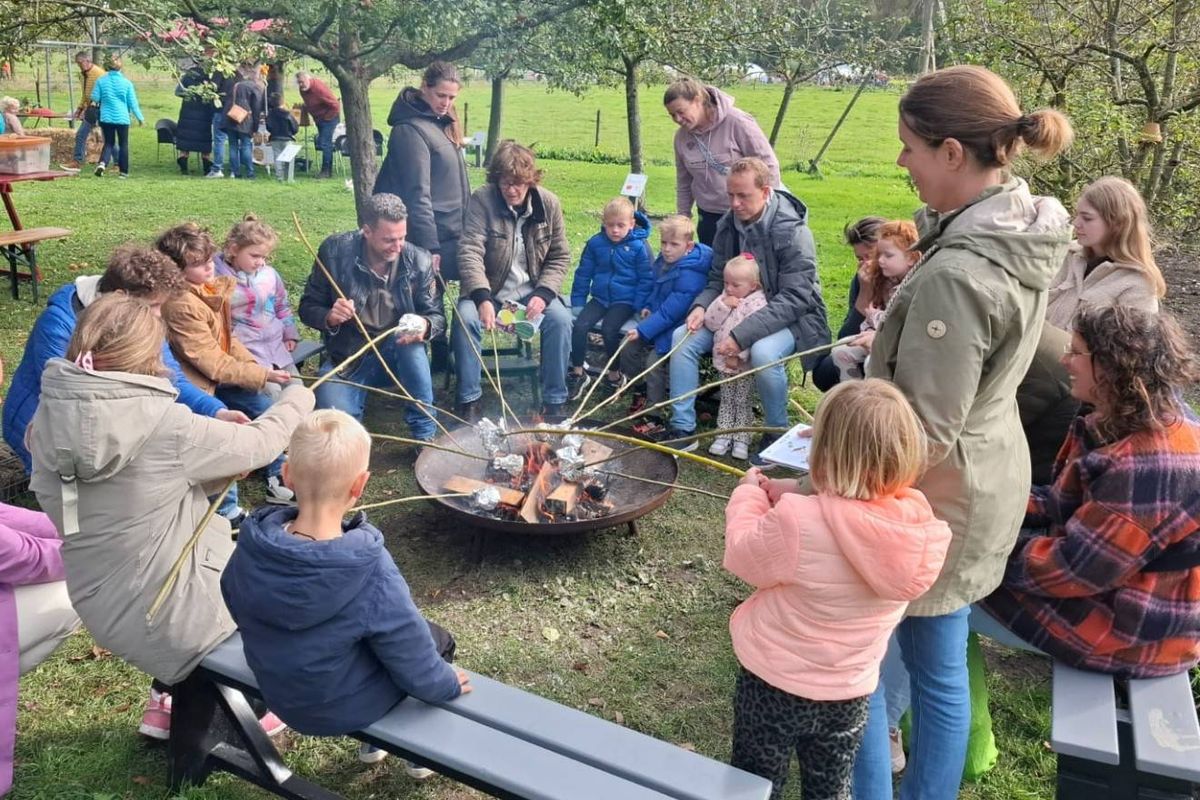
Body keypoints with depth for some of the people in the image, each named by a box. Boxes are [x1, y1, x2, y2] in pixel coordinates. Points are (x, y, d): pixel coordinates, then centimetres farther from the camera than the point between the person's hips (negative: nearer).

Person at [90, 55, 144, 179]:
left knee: (109, 143, 12)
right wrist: (140, 117, 9)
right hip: (122, 117, -1)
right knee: (123, 144, 10)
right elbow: (133, 102, -1)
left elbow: (95, 98, -1)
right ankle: (124, 171, 11)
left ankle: (102, 163, -13)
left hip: (106, 117, 1)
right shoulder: (126, 82, -5)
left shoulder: (101, 80, -3)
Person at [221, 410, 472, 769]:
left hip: (280, 697, 5)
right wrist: (449, 685, -1)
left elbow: (236, 605, 1)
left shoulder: (251, 546, -22)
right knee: (439, 638, 20)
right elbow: (417, 670, -23)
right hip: (346, 709, -5)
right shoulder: (371, 574, -36)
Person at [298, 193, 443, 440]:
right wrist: (329, 318, -27)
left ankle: (425, 436, -19)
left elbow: (437, 316, -3)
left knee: (412, 343, -35)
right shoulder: (335, 251, -11)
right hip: (346, 356, -1)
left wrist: (425, 326, -29)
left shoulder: (419, 261, -10)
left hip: (397, 353, 1)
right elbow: (308, 308, -3)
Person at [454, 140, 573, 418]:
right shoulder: (482, 200, -13)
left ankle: (554, 402, -12)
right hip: (489, 291, -1)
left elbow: (560, 257, 1)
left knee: (560, 318, -26)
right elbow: (470, 252, -21)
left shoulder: (549, 203, -4)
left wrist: (543, 294, -16)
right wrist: (483, 299, -36)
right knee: (465, 317, -30)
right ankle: (469, 399, -13)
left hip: (532, 291, 2)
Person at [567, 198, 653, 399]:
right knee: (579, 326, -16)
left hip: (625, 300, -4)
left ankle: (615, 375, -1)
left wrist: (639, 306, -12)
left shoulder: (639, 246, -8)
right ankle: (577, 373, 2)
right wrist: (578, 302, 7)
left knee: (609, 329, -25)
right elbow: (583, 274, 10)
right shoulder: (595, 243, 2)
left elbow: (647, 279, -4)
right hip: (600, 297, 4)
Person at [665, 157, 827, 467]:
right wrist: (701, 306, -17)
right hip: (737, 310, 6)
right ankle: (683, 429, -4)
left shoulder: (793, 232, -22)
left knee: (763, 352, -37)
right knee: (682, 338, -13)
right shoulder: (728, 226, -2)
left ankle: (777, 434, -12)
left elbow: (794, 298, -27)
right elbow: (718, 279, 7)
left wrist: (743, 334, -34)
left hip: (788, 316, -6)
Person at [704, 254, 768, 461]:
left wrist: (737, 355, -27)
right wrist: (723, 305, -14)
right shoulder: (725, 298, 6)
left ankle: (741, 439, 11)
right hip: (724, 362, 6)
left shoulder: (757, 303, -16)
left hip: (744, 364, -6)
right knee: (726, 400, 14)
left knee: (743, 402, 4)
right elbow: (710, 322, 0)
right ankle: (723, 435, 20)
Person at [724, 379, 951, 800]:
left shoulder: (798, 522, -32)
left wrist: (749, 495, 1)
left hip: (775, 685, -4)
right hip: (850, 692, 4)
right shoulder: (918, 524, -16)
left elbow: (743, 556, -14)